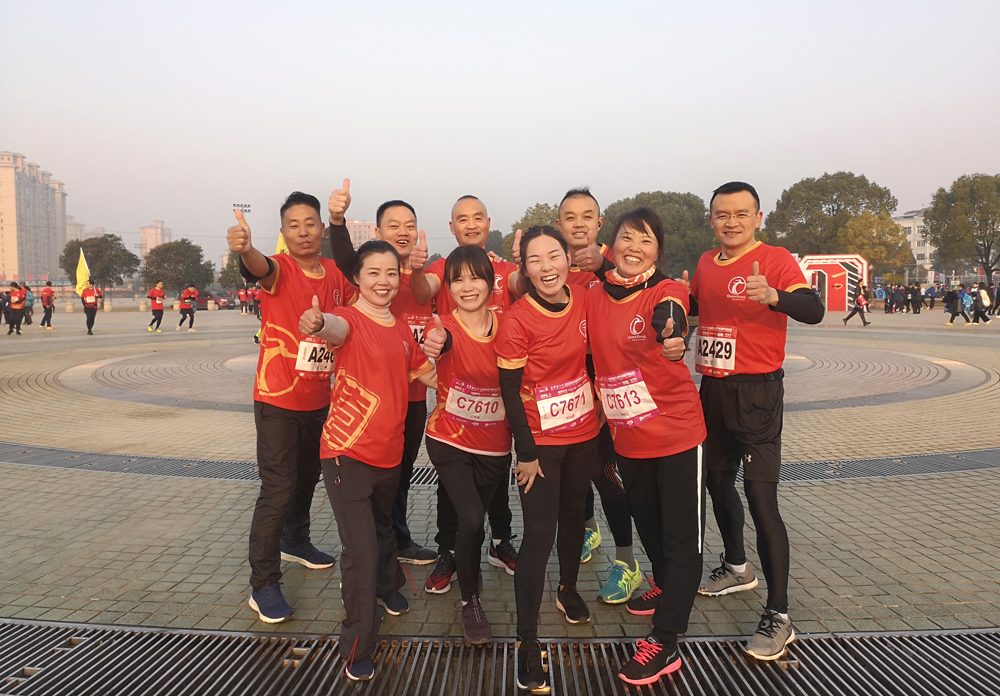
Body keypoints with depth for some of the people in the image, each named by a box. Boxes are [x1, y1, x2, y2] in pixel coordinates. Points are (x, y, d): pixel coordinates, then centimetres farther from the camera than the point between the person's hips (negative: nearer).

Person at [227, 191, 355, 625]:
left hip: (318, 398, 6)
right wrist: (244, 250, -61)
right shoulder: (280, 268, -14)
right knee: (278, 489, -7)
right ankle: (263, 585, 6)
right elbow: (260, 268, -39)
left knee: (308, 477, 22)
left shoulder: (336, 274, 2)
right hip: (278, 398, -6)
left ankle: (295, 542, 46)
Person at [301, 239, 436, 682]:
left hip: (389, 452, 6)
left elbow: (428, 375, 16)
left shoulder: (402, 329, 7)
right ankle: (357, 649, 12)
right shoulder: (350, 320, -13)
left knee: (383, 528, 28)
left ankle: (387, 587, 55)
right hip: (347, 453, -6)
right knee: (361, 551, -7)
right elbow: (337, 329, -38)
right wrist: (318, 323, -62)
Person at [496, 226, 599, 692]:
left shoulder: (582, 301, -5)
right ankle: (527, 642, 5)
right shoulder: (516, 321, -20)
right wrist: (527, 453, -14)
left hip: (583, 433, 5)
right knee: (540, 533, -7)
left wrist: (598, 411, 10)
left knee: (573, 514, 21)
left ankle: (568, 590, 47)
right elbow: (510, 391, -16)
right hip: (539, 441, -5)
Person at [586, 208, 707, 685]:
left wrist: (671, 337, -60)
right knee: (645, 520, 24)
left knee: (680, 534, 2)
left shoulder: (667, 291, -14)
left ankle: (664, 642, 13)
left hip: (677, 432, -5)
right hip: (627, 438, 5)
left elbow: (669, 321, -38)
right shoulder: (594, 297, 0)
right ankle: (665, 586, 51)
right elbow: (590, 354, 14)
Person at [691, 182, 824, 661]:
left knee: (760, 499, -10)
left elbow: (814, 310, -26)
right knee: (717, 481, 20)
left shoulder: (775, 260, -11)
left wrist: (773, 296, -45)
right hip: (712, 387, 7)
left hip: (756, 391, -7)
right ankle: (736, 568, 43)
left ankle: (778, 616, 1)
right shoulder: (705, 263, 9)